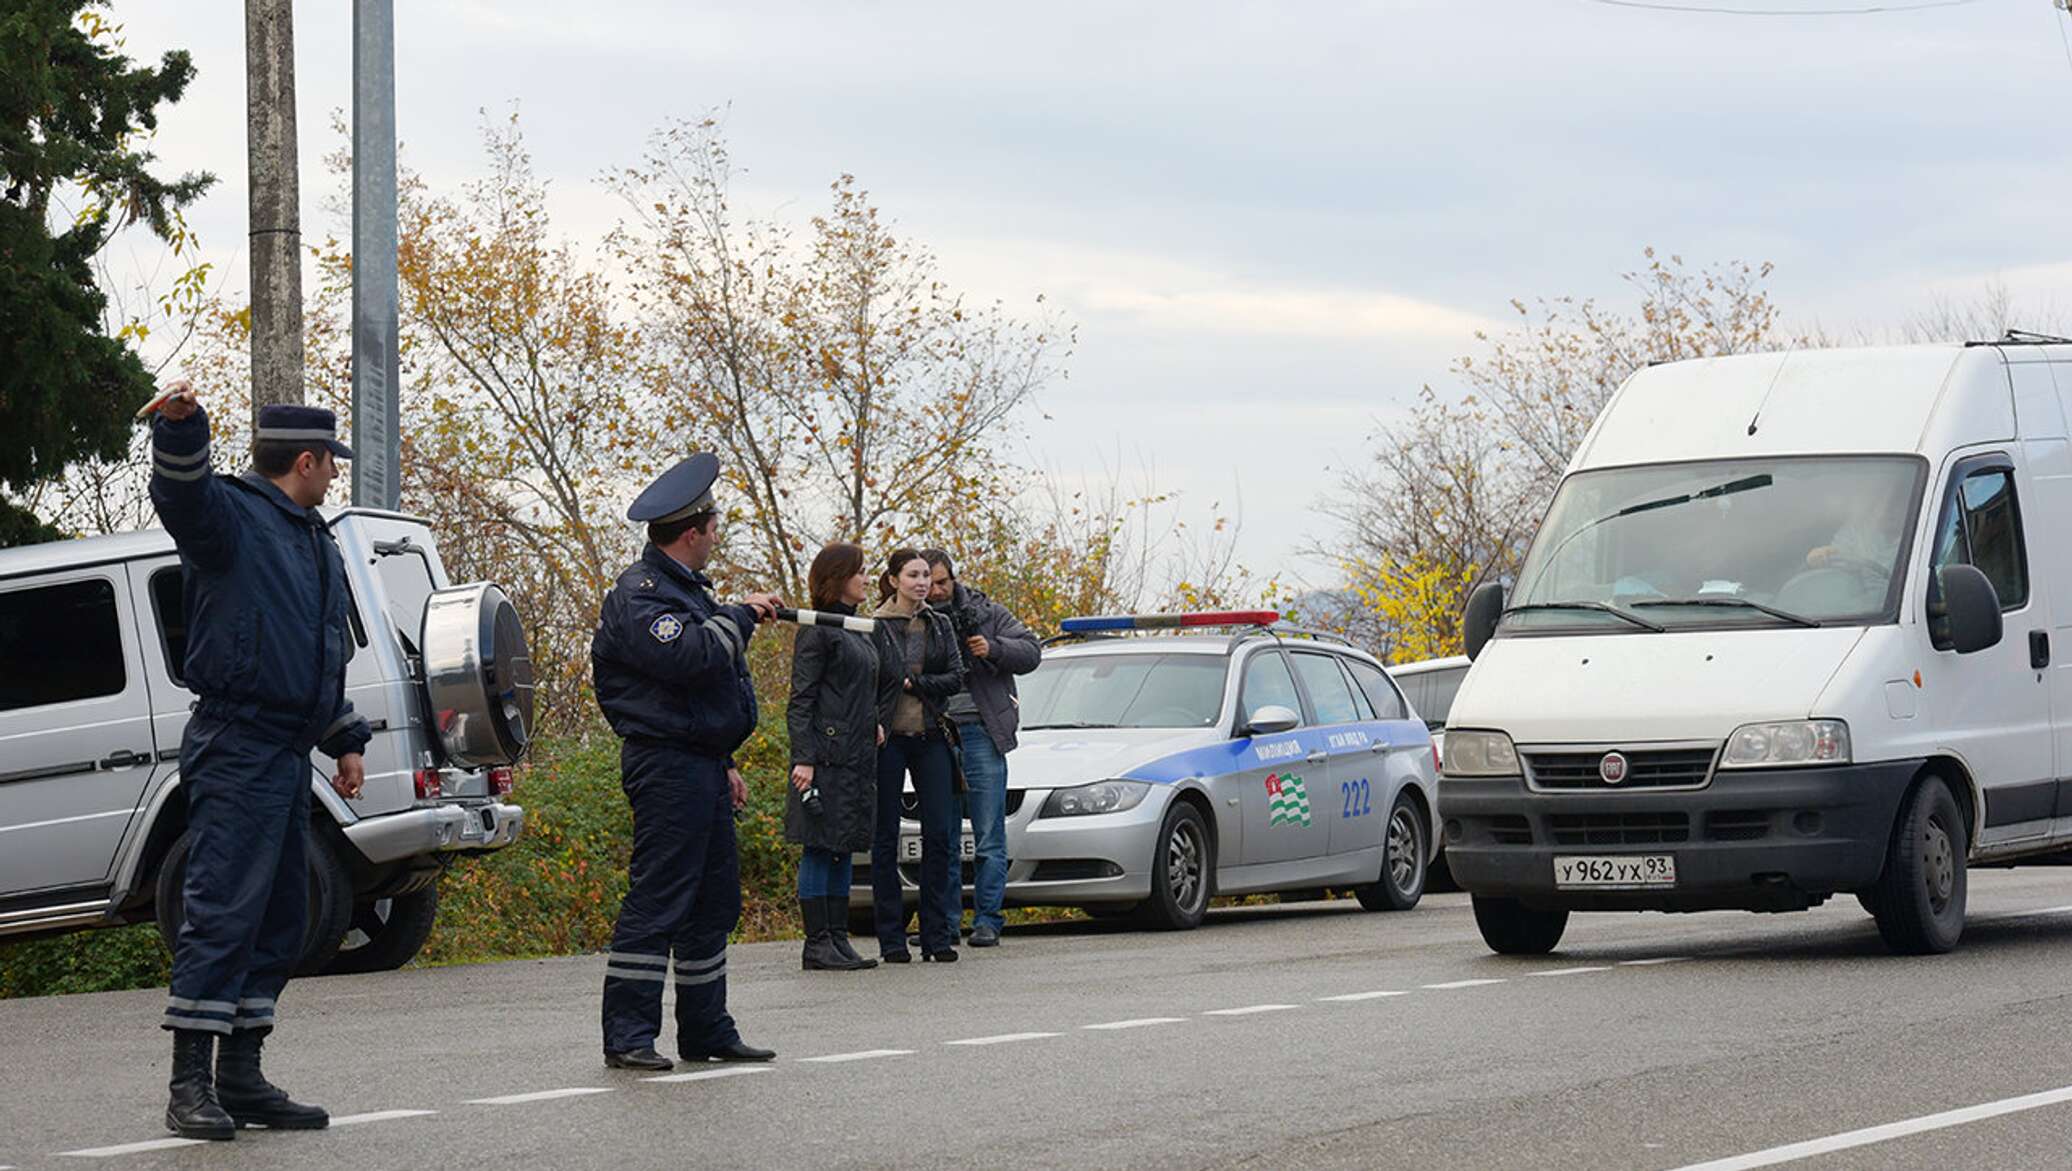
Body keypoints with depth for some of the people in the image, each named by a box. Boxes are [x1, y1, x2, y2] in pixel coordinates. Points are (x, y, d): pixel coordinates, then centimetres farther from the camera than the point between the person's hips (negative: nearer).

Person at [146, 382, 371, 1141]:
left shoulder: (311, 541, 23)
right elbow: (182, 493, -29)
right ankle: (191, 1084, -15)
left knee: (277, 917, 11)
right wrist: (181, 426, -48)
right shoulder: (232, 516, -5)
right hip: (236, 750, -10)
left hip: (288, 755, 10)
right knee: (222, 910, -14)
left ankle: (241, 1077, 17)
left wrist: (345, 738, 26)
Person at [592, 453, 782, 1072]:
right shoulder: (639, 594, -12)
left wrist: (724, 764, 27)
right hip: (667, 766, -10)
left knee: (713, 904, 13)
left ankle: (707, 1030, 19)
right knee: (656, 903, -11)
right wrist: (741, 616, -15)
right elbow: (686, 656, -29)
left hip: (701, 767, 10)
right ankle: (628, 1036, -10)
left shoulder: (684, 588, 21)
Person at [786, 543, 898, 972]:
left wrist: (879, 721, 18)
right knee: (820, 847, -7)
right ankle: (817, 944, -6)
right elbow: (801, 700, -13)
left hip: (859, 755, 9)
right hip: (827, 754, -9)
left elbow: (890, 678, 32)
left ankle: (838, 940, 12)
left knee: (844, 849, 9)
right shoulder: (817, 631, -8)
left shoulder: (863, 631, 17)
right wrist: (803, 757, -20)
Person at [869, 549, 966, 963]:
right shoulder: (874, 626, -1)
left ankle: (938, 937, 2)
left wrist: (913, 683, -9)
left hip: (930, 738, 3)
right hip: (887, 738, -3)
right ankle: (892, 939, 4)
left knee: (939, 835, -2)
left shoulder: (939, 625, 11)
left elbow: (957, 677, 2)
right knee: (885, 839, 0)